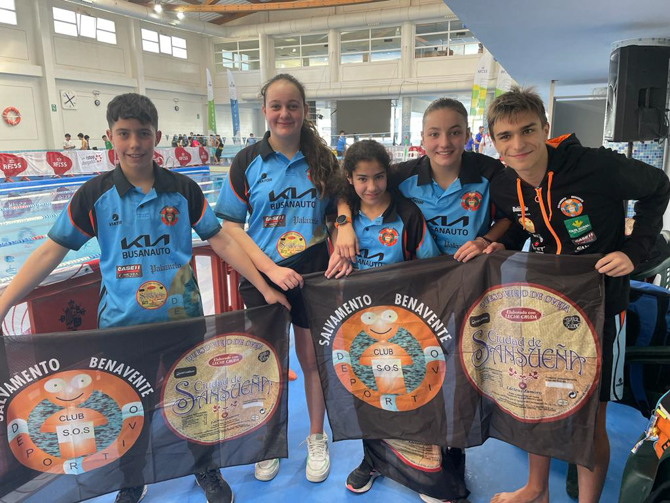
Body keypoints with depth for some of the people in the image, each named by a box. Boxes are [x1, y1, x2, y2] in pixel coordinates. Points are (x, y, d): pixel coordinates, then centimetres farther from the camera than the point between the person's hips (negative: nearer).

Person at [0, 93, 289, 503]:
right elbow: (50, 253, -2)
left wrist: (265, 288, -5)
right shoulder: (94, 195, -4)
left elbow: (222, 241, -2)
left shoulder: (183, 189, -3)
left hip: (182, 318, 0)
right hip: (122, 323, 0)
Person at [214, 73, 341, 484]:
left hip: (313, 275, 1)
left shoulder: (323, 160, 0)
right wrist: (271, 268, -15)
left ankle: (317, 438, 35)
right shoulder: (248, 161, -3)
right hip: (263, 276, 0)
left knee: (313, 359, 12)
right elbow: (232, 227, -5)